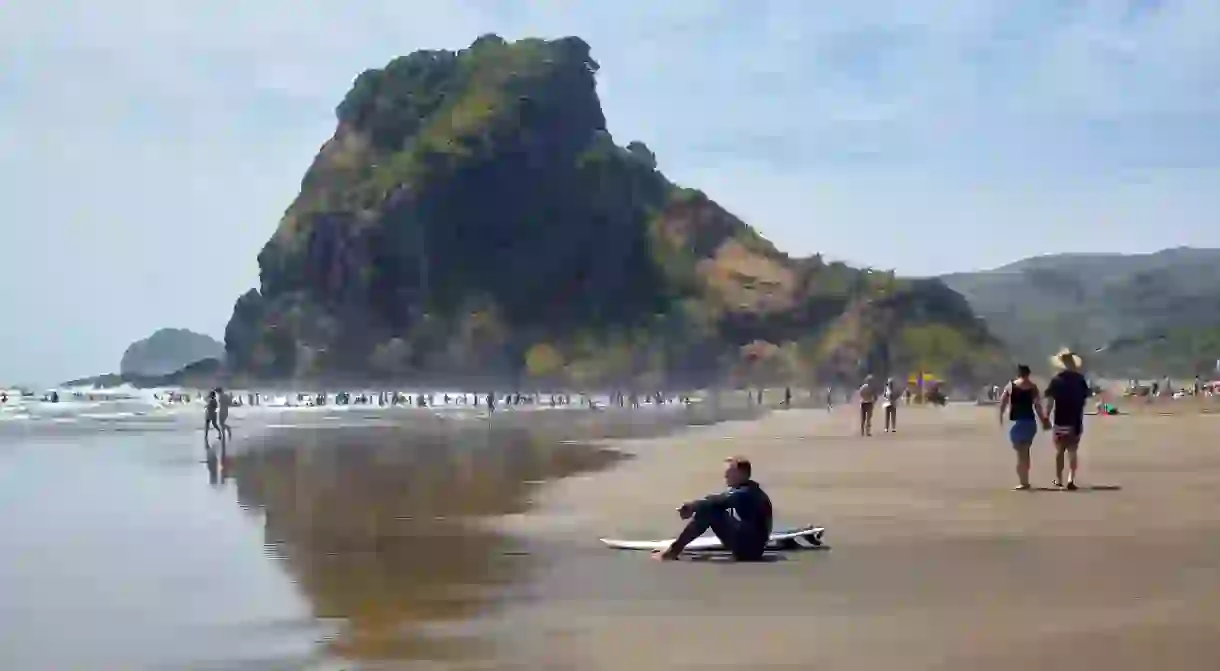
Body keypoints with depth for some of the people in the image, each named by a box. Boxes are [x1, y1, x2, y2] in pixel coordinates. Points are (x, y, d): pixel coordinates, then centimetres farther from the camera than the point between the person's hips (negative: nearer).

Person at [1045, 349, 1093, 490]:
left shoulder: (1056, 379, -8)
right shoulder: (1080, 379, 1)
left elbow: (1050, 401, -11)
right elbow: (1085, 399, 7)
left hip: (1060, 420, -2)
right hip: (1076, 420, 2)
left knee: (1059, 451, 11)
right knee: (1072, 451, 3)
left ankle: (1059, 480, 18)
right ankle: (1071, 479, -13)